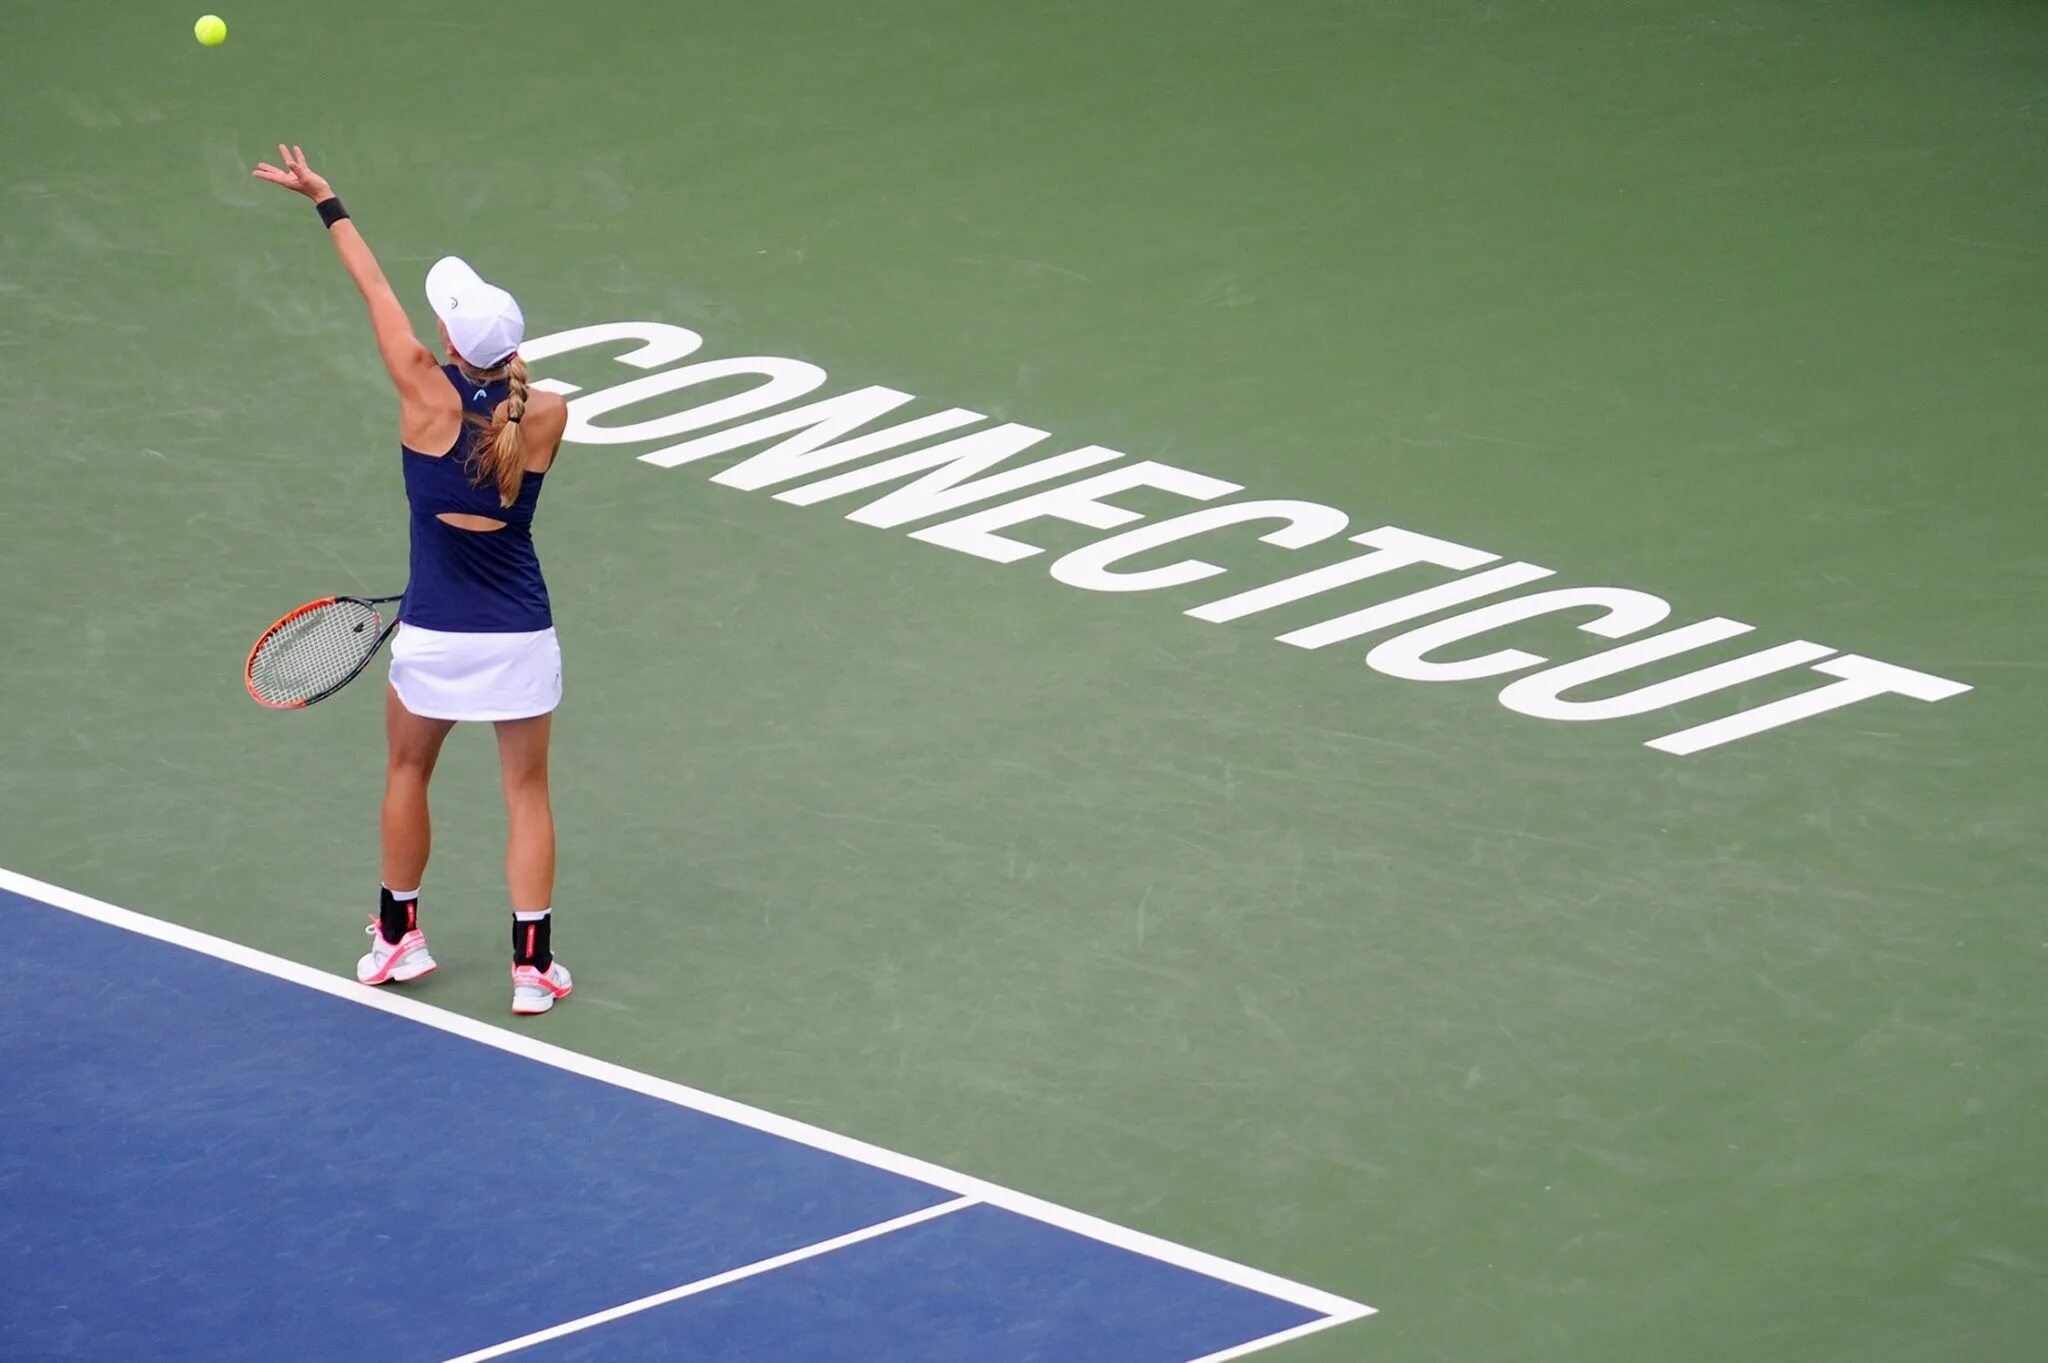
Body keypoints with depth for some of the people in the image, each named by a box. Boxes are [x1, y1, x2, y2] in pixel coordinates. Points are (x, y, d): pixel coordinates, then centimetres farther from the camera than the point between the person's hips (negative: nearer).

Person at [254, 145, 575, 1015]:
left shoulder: (429, 396, -15)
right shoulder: (547, 416, -11)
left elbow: (375, 290, -4)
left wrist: (326, 202, 6)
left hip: (434, 639, -1)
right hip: (521, 640, 1)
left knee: (408, 772, 23)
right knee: (527, 793, 12)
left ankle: (399, 934, 35)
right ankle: (533, 964, 9)